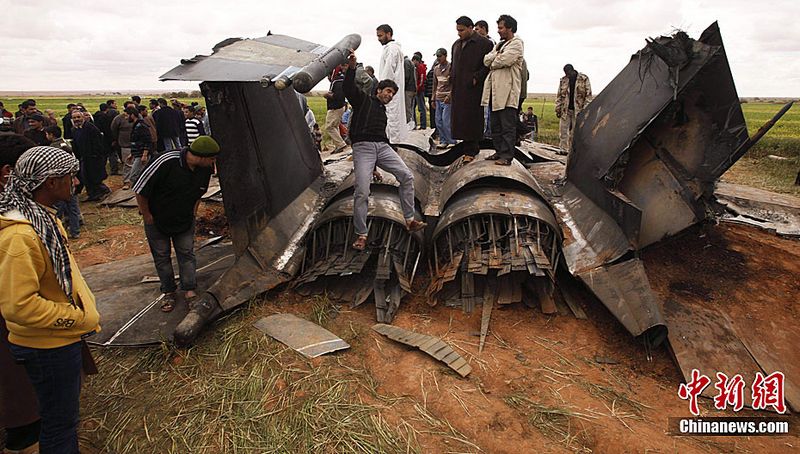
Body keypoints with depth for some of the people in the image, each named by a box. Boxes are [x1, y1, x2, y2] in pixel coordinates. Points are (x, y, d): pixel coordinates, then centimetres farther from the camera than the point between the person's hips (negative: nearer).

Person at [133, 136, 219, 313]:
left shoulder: (205, 169, -14)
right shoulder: (166, 162, -32)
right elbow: (140, 190, -23)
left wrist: (193, 212, 7)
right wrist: (147, 216, -13)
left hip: (185, 221, 4)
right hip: (157, 220, -4)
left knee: (187, 253, 6)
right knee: (162, 256, 9)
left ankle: (189, 291, 18)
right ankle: (168, 292, 24)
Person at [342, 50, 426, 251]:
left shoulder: (383, 112, 28)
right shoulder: (363, 100, 10)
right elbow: (349, 88, -8)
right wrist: (351, 67, -23)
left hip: (382, 147, 6)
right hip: (363, 147, -6)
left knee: (407, 176, -11)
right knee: (362, 192, -16)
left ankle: (409, 220, -5)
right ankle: (361, 234, -7)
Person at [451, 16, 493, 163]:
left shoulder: (484, 43, -3)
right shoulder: (456, 44, 18)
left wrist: (476, 78, -16)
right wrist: (452, 86, 14)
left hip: (474, 89, -7)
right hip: (458, 90, 7)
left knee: (472, 120, -5)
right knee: (459, 120, 4)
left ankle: (470, 151, -1)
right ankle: (472, 148, 12)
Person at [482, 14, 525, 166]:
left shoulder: (517, 43, -2)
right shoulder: (499, 44, 24)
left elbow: (504, 60, -18)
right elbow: (486, 60, 11)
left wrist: (492, 63, -1)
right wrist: (496, 54, -5)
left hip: (507, 91, -9)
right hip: (495, 89, 9)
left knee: (507, 126, -7)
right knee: (495, 125, 12)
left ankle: (506, 156, -6)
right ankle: (499, 151, 21)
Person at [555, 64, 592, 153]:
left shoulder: (584, 79, -3)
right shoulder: (563, 80, 6)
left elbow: (588, 95, -2)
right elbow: (559, 96, 11)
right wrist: (558, 109, 7)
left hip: (578, 111, -3)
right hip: (565, 110, 3)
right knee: (563, 130, 0)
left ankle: (573, 150, 7)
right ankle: (563, 149, 6)